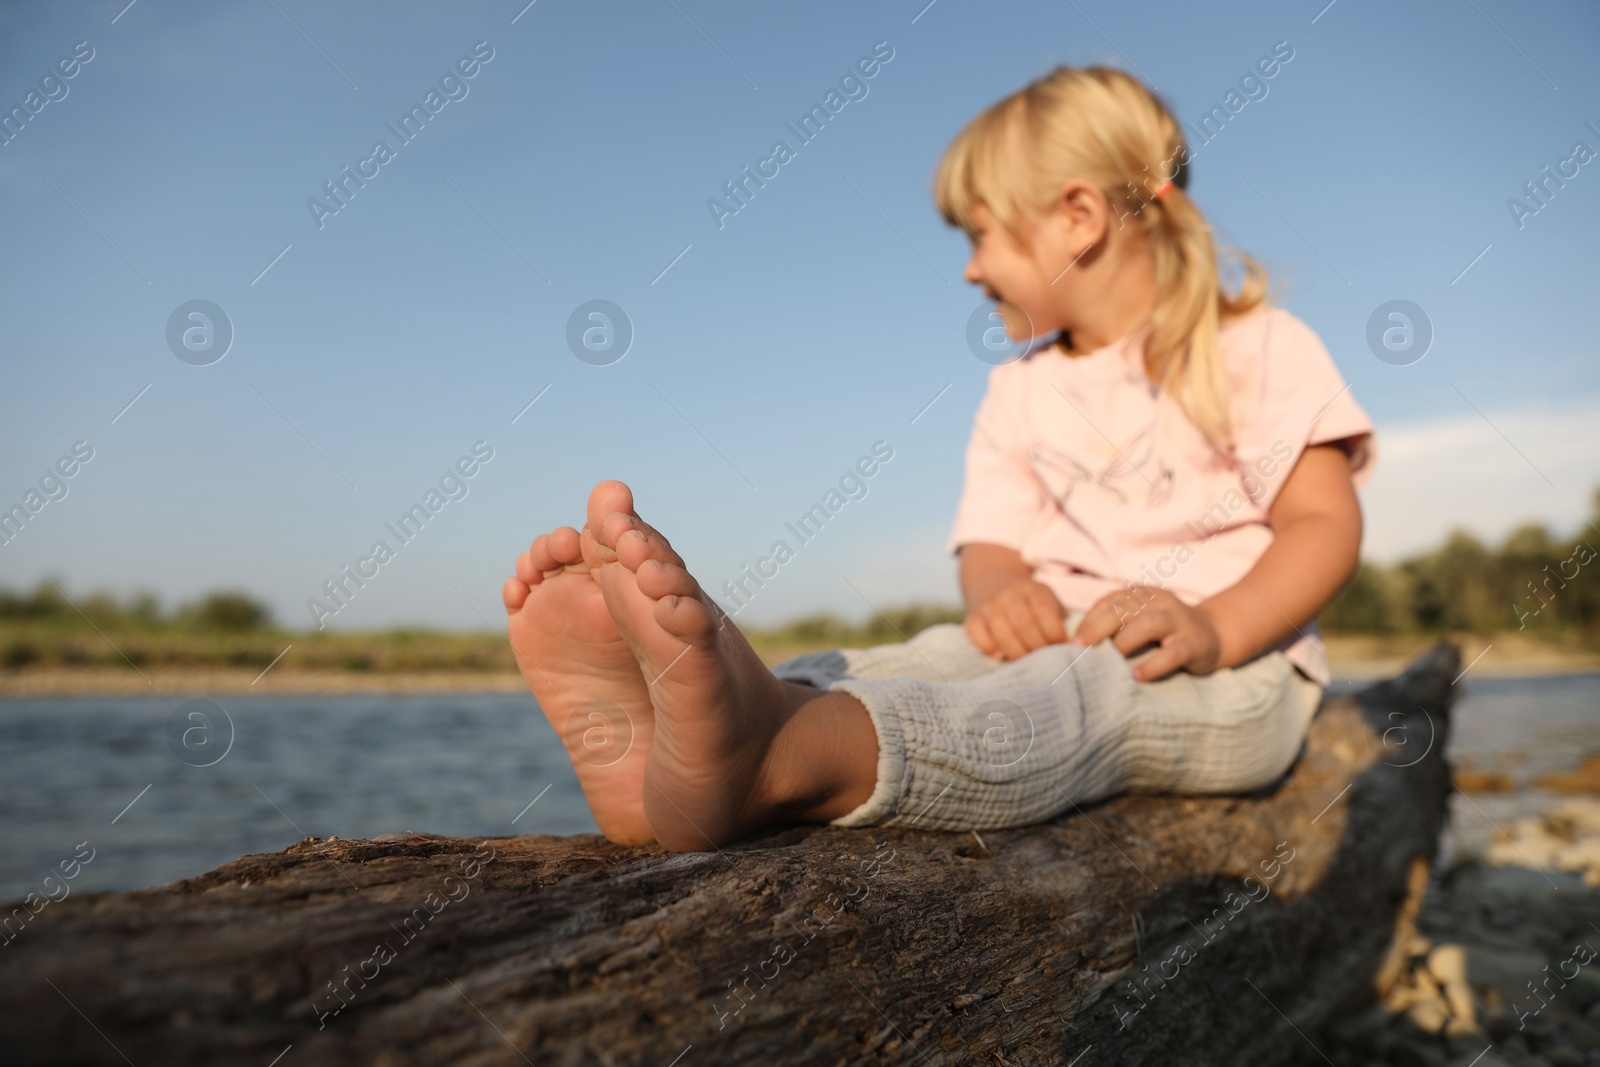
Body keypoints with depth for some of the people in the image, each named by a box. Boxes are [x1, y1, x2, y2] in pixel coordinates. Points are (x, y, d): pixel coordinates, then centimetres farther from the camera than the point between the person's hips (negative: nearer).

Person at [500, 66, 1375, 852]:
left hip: (1232, 670, -4)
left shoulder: (1257, 349, 4)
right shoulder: (1018, 393, 19)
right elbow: (992, 543, 8)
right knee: (910, 663, -26)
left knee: (1084, 689, -38)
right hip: (1061, 641, 5)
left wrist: (1214, 628, -24)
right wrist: (1001, 593, -17)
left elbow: (1325, 521, -5)